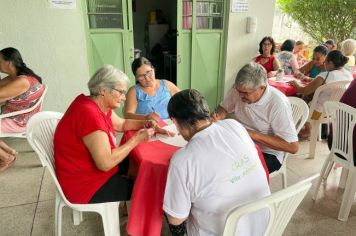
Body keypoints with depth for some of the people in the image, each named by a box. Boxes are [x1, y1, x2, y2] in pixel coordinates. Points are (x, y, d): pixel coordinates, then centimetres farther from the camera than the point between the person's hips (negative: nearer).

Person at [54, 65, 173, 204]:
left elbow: (122, 124, 15)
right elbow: (105, 163, -32)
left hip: (93, 169, 10)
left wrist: (145, 124, -3)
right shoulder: (90, 114, -31)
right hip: (85, 185, -9)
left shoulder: (99, 105, 0)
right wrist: (136, 139, -23)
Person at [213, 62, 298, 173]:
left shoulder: (278, 103, -24)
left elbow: (293, 147, -22)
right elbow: (223, 107, 10)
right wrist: (218, 116, -14)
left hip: (267, 154, -5)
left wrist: (253, 134, -28)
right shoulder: (239, 89, -9)